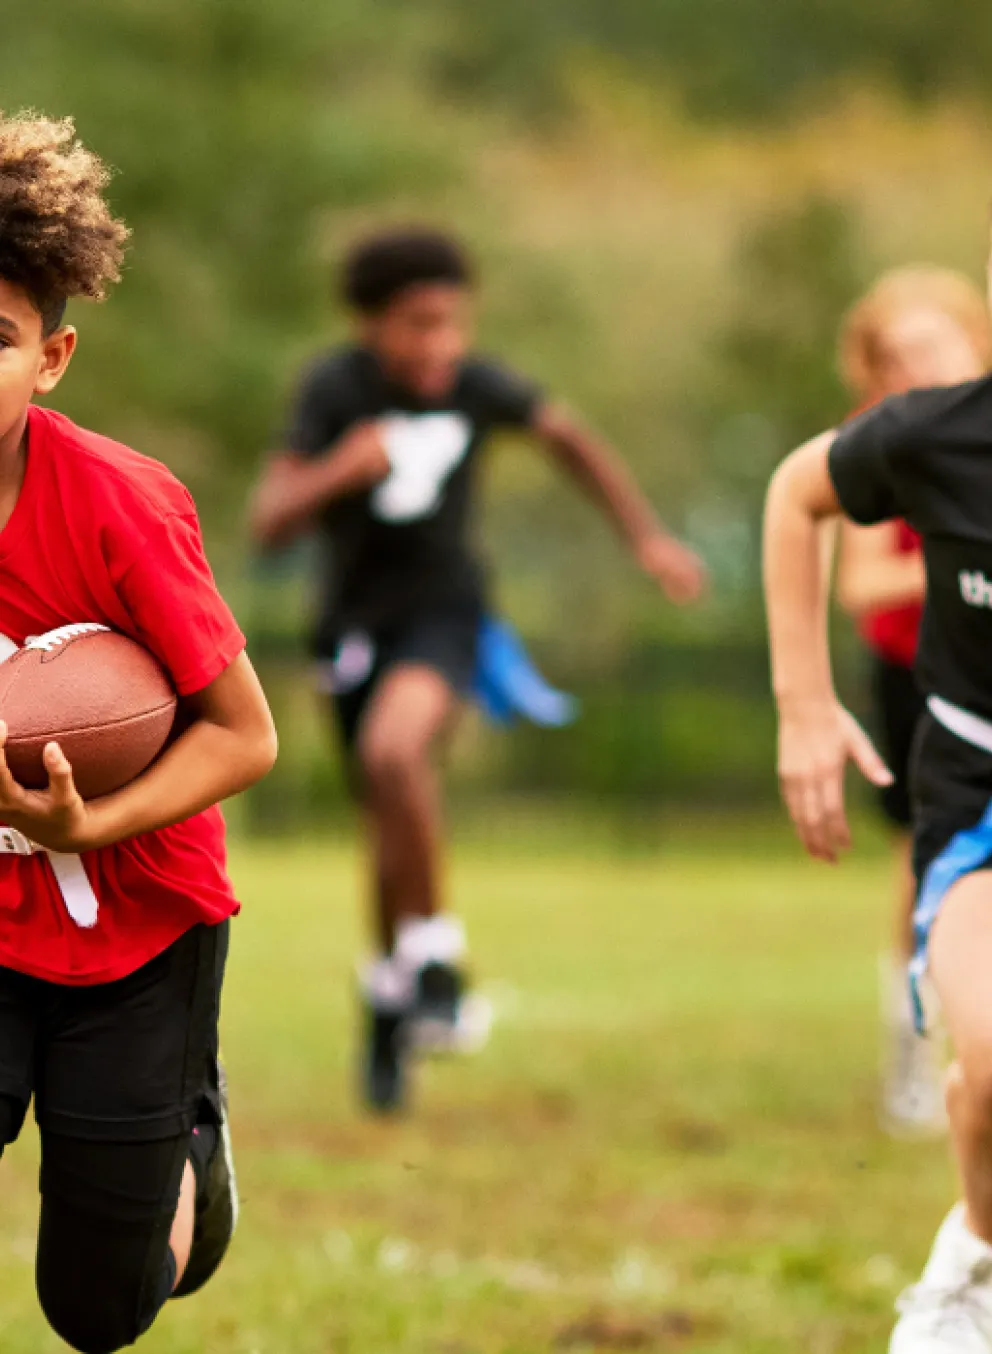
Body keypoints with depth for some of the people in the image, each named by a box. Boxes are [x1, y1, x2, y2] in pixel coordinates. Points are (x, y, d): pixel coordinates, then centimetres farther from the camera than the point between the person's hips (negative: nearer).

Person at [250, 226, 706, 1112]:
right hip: (355, 619, 1)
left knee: (394, 748, -32)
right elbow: (269, 523, -21)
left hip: (442, 612, -1)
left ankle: (432, 952, -17)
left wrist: (648, 538, 5)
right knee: (392, 832, 10)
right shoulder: (335, 389, -16)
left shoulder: (478, 387, -11)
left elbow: (569, 438, 8)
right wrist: (338, 471, -40)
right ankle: (392, 996, 34)